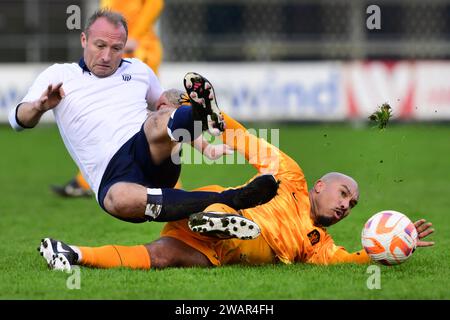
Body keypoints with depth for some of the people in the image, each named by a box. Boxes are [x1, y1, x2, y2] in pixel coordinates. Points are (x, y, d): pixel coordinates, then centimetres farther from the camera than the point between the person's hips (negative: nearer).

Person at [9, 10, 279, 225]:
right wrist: (39, 107, -15)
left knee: (157, 123, -34)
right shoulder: (58, 76, 17)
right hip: (111, 176, -3)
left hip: (153, 157, 3)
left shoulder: (139, 70, 26)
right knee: (117, 199, -42)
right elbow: (19, 120, 9)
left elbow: (167, 104, 38)